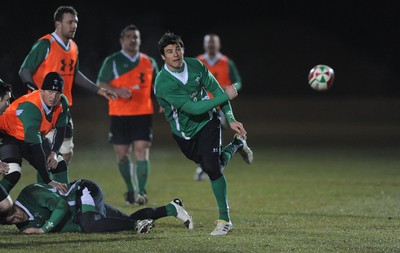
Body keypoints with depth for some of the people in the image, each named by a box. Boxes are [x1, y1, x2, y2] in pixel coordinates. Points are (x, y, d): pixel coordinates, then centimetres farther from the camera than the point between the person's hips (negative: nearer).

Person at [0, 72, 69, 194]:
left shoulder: (62, 103, -16)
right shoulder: (31, 107, -39)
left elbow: (60, 129, 3)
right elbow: (34, 146, -42)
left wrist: (54, 152, -14)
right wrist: (48, 181, -43)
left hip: (34, 136, 8)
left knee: (60, 165, 5)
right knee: (13, 174, -29)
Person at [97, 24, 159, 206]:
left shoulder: (149, 62, 12)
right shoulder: (112, 61, 3)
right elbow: (101, 84, -2)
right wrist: (117, 90, -20)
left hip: (143, 114, 1)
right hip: (119, 114, -1)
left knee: (142, 152, -11)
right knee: (122, 154, 3)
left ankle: (142, 192, -12)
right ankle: (130, 190, 21)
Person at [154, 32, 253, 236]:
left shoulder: (195, 66, -13)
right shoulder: (163, 84, -27)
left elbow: (216, 90, -1)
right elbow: (193, 108, -30)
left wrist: (231, 120, -9)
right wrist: (226, 96, -26)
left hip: (207, 122, 0)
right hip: (184, 133, 0)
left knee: (212, 167, -17)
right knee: (213, 169, 11)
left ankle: (224, 219, -7)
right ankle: (237, 145, 43)